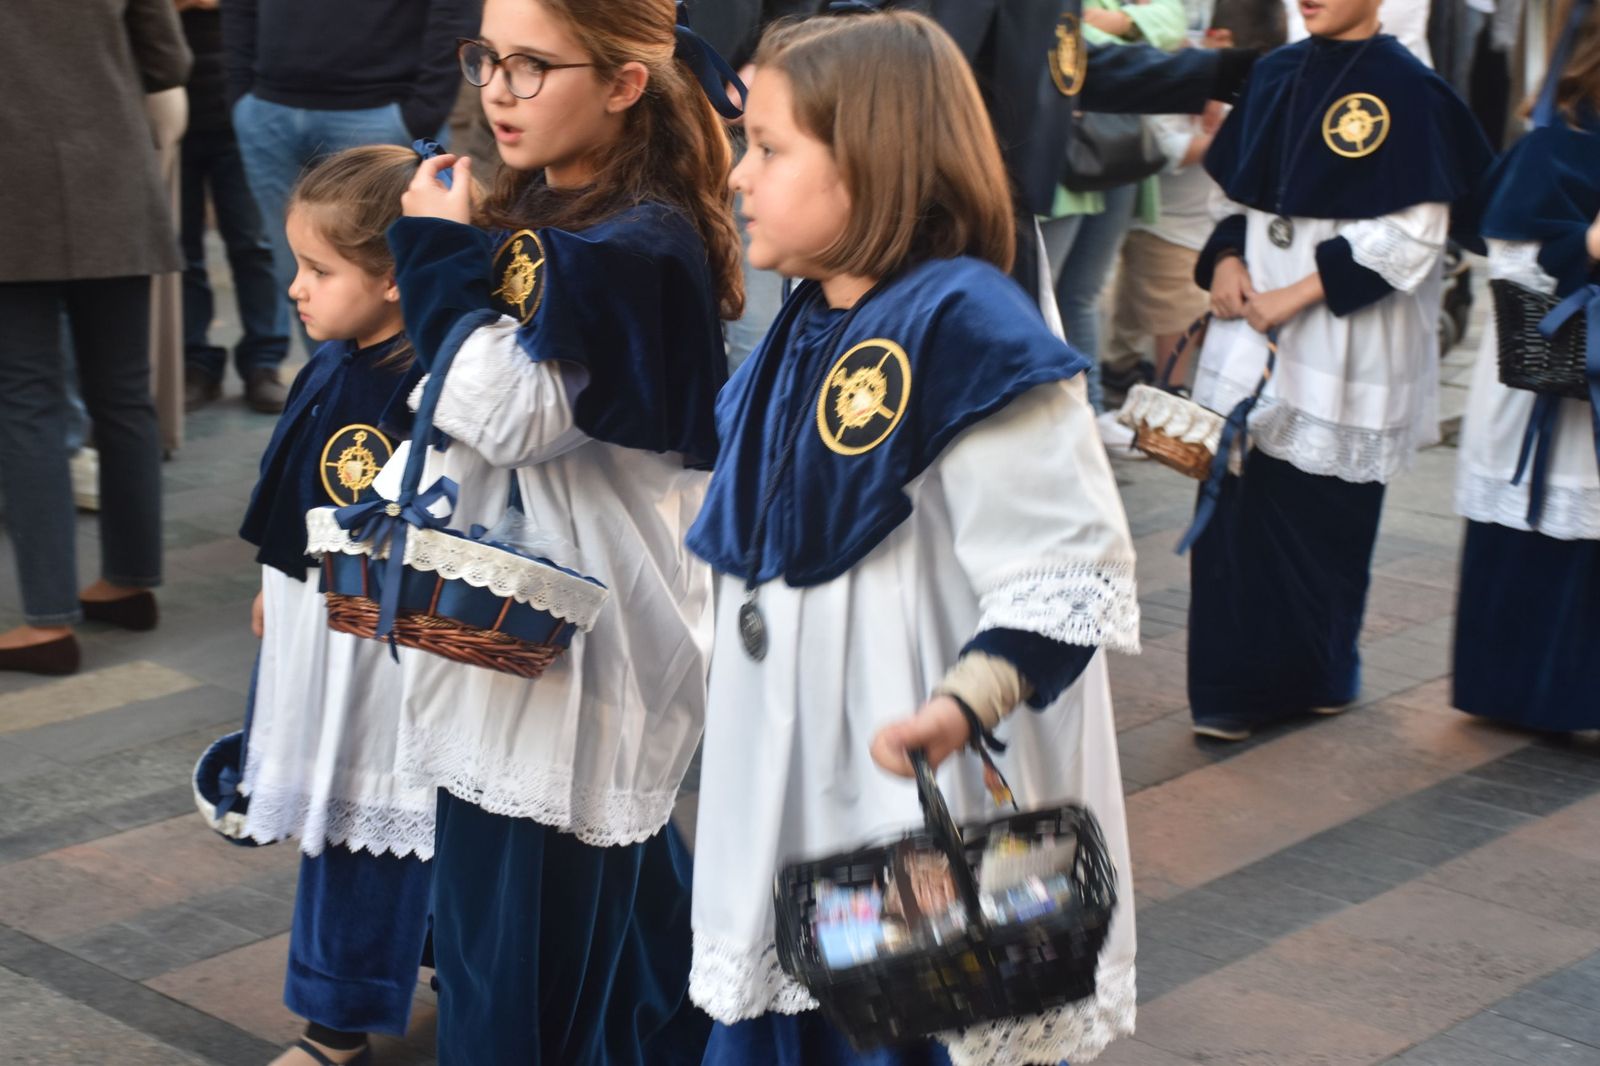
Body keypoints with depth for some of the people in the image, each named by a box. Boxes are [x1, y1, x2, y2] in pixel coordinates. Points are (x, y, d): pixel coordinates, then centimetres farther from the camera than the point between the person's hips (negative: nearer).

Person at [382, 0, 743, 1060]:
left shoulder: (644, 245, -18)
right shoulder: (526, 215, 10)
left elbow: (511, 413, -25)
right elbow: (446, 409, 21)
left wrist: (441, 252, -16)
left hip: (581, 642, -9)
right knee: (628, 888, 22)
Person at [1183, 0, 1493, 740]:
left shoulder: (1407, 91, -10)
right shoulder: (1276, 76, 9)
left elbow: (1416, 233, -14)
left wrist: (1299, 295, -16)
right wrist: (1226, 260, -1)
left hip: (1344, 353, -5)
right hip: (1253, 331, 6)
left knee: (1320, 518, 3)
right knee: (1237, 505, 3)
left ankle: (1316, 677, 21)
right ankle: (1241, 685, 13)